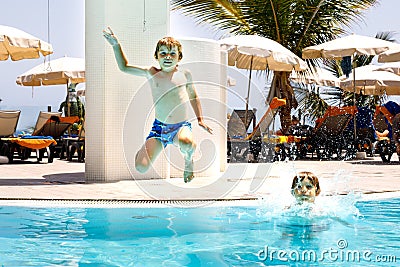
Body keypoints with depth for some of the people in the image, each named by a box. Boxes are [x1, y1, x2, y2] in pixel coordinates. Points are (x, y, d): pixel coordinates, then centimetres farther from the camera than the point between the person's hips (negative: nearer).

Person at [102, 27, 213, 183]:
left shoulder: (185, 74, 4)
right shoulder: (151, 73, 3)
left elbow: (193, 97, 20)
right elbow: (124, 67, 5)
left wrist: (200, 119, 14)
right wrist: (116, 45, -5)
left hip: (181, 126, -1)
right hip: (159, 127, 1)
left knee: (186, 145, -40)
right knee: (140, 168, -15)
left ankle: (188, 159, -1)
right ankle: (144, 150, 24)